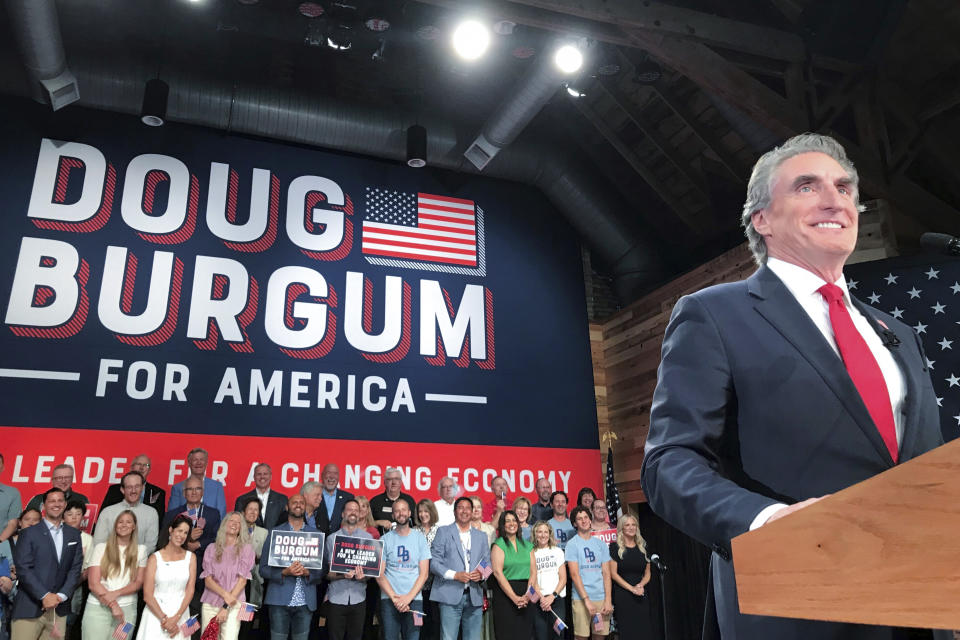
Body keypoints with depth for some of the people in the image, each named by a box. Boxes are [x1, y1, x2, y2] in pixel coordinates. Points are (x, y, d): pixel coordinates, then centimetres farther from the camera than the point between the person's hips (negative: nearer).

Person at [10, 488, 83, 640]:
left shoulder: (74, 534, 11)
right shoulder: (29, 533, 0)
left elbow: (75, 568, 7)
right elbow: (23, 568, -7)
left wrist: (61, 595, -6)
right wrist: (44, 596, -13)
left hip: (59, 609, 3)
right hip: (29, 608, -3)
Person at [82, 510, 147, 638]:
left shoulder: (141, 550, 7)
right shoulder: (101, 547, 3)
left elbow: (139, 583, 5)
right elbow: (93, 583, -3)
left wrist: (116, 593, -11)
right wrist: (113, 605, -10)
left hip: (127, 609, 1)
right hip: (97, 608, -1)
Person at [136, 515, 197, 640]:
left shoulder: (191, 557, 3)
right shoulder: (155, 558, -2)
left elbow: (190, 590, -1)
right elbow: (147, 595, -6)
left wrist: (176, 618, -12)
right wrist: (164, 618, -13)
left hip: (180, 614, 1)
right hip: (155, 613, -1)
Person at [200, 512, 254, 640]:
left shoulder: (246, 548, 3)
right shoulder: (212, 548, 8)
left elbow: (242, 580, -1)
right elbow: (208, 580, 3)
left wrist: (226, 606, -7)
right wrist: (225, 594, -13)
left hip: (233, 605, -2)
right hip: (210, 603, 2)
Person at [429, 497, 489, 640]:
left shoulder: (481, 536, 18)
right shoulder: (443, 532, 6)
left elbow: (488, 563, 17)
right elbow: (434, 562, -1)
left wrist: (481, 574, -6)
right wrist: (455, 575, -13)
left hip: (474, 597, 3)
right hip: (450, 596, -3)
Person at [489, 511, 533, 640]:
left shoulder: (527, 545, 13)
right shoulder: (499, 545, -1)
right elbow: (498, 572, -10)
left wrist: (528, 594, -11)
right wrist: (515, 598, -15)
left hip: (526, 596, 4)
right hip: (505, 594, -4)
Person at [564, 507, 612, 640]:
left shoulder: (601, 544, 11)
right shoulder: (572, 544, -1)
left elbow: (606, 573, 7)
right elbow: (574, 575, -8)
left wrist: (608, 600, -3)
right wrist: (587, 600, -14)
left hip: (602, 598, 4)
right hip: (581, 599, -3)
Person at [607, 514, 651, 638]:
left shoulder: (643, 547, 12)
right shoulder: (615, 547, -1)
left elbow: (647, 573, 14)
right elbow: (613, 573, -6)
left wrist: (641, 585, -6)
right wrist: (631, 588, -13)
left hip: (641, 596, 4)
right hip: (622, 595, -4)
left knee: (644, 630, 0)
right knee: (626, 631, -4)